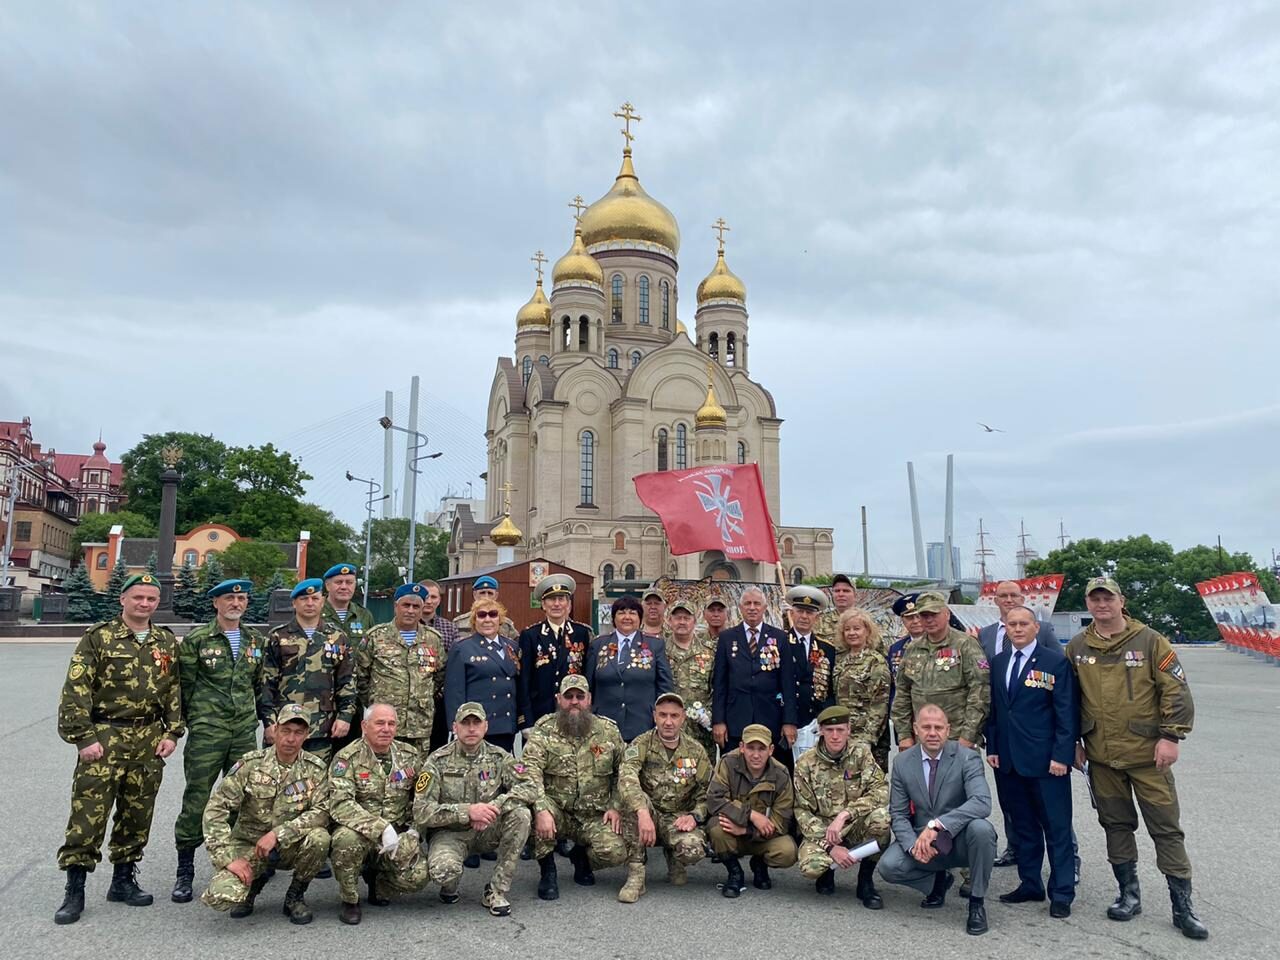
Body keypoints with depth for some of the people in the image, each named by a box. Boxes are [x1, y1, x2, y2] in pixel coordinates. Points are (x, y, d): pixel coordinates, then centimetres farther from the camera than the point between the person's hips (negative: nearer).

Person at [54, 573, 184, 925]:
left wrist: (172, 732, 4)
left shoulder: (167, 642, 9)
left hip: (149, 739, 4)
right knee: (88, 813, -4)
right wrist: (83, 738, -12)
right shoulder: (98, 637, -3)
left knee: (137, 813, 10)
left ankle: (123, 879, 24)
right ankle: (74, 891, 8)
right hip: (104, 736, -4)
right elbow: (75, 691, -7)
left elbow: (174, 691, 12)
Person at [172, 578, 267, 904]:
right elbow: (185, 685, 1)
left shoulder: (257, 641, 10)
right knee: (196, 799, -1)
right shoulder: (196, 640, -2)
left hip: (245, 732, 4)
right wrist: (195, 721, 3)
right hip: (206, 733, -4)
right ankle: (185, 872, 11)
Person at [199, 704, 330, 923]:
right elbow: (215, 810, -11)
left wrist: (278, 834, -27)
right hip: (248, 845, 0)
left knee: (319, 838, -31)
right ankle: (256, 879, 13)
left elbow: (321, 812, -16)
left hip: (290, 847, 0)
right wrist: (229, 857, -19)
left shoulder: (315, 769, -7)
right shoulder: (249, 764, -9)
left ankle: (295, 896, -2)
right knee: (220, 896, -25)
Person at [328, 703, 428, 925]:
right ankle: (349, 900, -7)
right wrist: (381, 829, -32)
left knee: (418, 877, -19)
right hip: (361, 832, -3)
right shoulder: (347, 758, -11)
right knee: (347, 839, -36)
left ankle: (376, 879, 16)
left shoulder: (410, 755, 2)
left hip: (398, 834, 3)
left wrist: (413, 827, 3)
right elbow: (340, 805, -24)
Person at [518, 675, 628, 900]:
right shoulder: (544, 729, -6)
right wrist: (541, 810, -33)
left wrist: (616, 806, -4)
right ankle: (547, 871, -7)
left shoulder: (609, 730, 2)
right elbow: (529, 772, -18)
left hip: (595, 816, 2)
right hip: (556, 812, -1)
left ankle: (582, 856, 16)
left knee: (615, 852, -24)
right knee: (533, 805, -34)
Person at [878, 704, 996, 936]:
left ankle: (977, 902, -11)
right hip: (923, 839, 3)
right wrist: (913, 845, -23)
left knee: (981, 828, -35)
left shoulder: (967, 758, -14)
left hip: (960, 839, -2)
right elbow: (898, 814, -2)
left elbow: (982, 802, -30)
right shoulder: (902, 762, -4)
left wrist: (937, 825, -38)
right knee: (888, 866, -22)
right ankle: (939, 879, 11)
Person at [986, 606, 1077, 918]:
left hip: (1045, 760, -5)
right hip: (1008, 760, 5)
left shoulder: (1055, 661, -6)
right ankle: (1030, 884, 25)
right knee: (1021, 827, 13)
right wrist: (992, 747, 6)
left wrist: (1062, 755, -13)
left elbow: (1066, 713, -8)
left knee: (1057, 828, 4)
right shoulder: (998, 662, 10)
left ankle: (1061, 893, 14)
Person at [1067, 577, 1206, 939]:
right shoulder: (1076, 648, 3)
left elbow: (1176, 690, -6)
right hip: (1101, 757, 3)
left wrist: (1170, 736, -12)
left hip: (1148, 754, -3)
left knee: (1166, 827, 3)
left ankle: (1182, 905, 13)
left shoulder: (1149, 641, -6)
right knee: (1116, 825, 13)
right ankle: (1129, 894, 27)